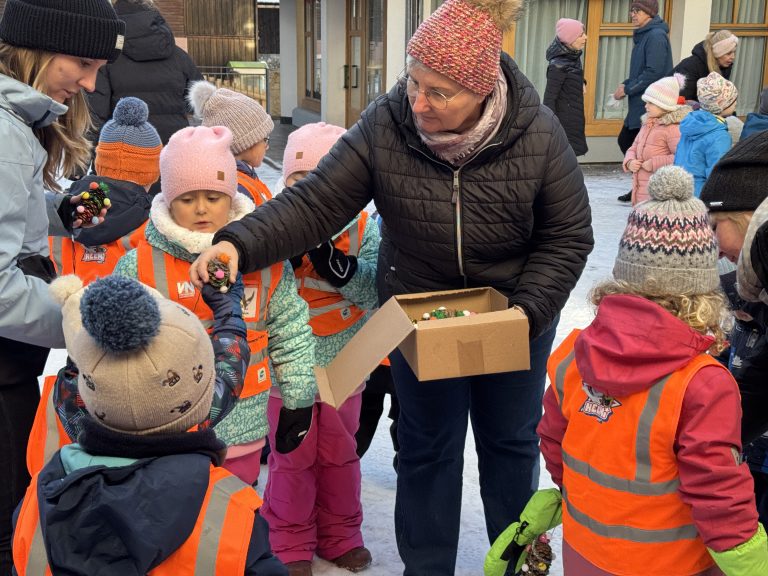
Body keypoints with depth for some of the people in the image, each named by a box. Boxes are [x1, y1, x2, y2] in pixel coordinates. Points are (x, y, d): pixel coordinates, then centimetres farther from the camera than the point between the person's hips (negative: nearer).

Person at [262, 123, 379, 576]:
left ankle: (341, 536, 36)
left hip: (342, 367, 1)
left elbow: (375, 291, -14)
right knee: (292, 458, 11)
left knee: (340, 455, 17)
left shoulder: (363, 229, -6)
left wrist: (338, 265, -30)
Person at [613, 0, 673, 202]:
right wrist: (626, 84, 4)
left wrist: (628, 89, -15)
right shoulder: (643, 35, 14)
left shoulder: (656, 36, -15)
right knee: (625, 140, 14)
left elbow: (653, 72, -22)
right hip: (639, 104, 10)